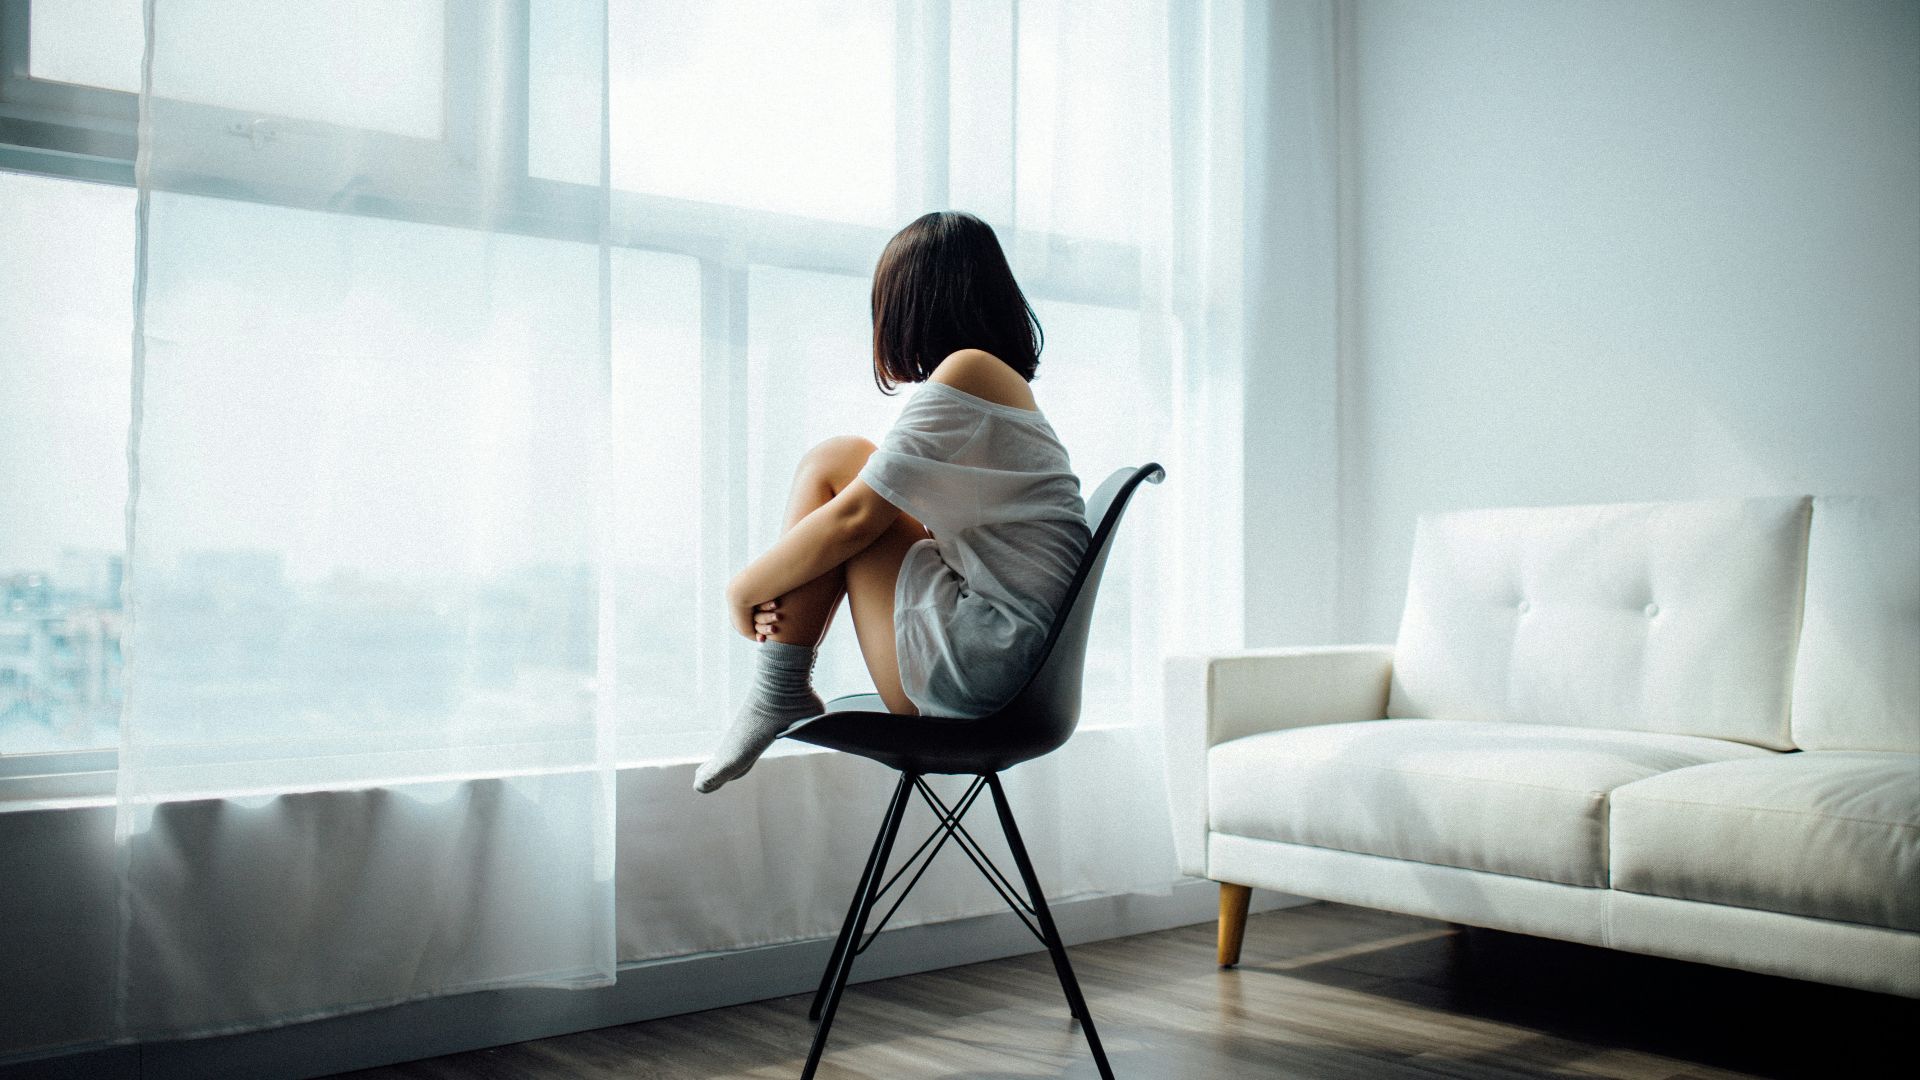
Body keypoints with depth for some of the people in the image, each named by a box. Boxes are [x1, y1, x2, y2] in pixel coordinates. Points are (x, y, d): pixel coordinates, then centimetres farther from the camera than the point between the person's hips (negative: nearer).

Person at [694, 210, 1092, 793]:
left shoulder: (967, 370, -10)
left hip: (973, 661, -10)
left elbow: (856, 518, -13)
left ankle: (776, 696, -1)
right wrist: (775, 585, 4)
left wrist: (746, 587, 2)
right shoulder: (1007, 384, 18)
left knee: (834, 463, -3)